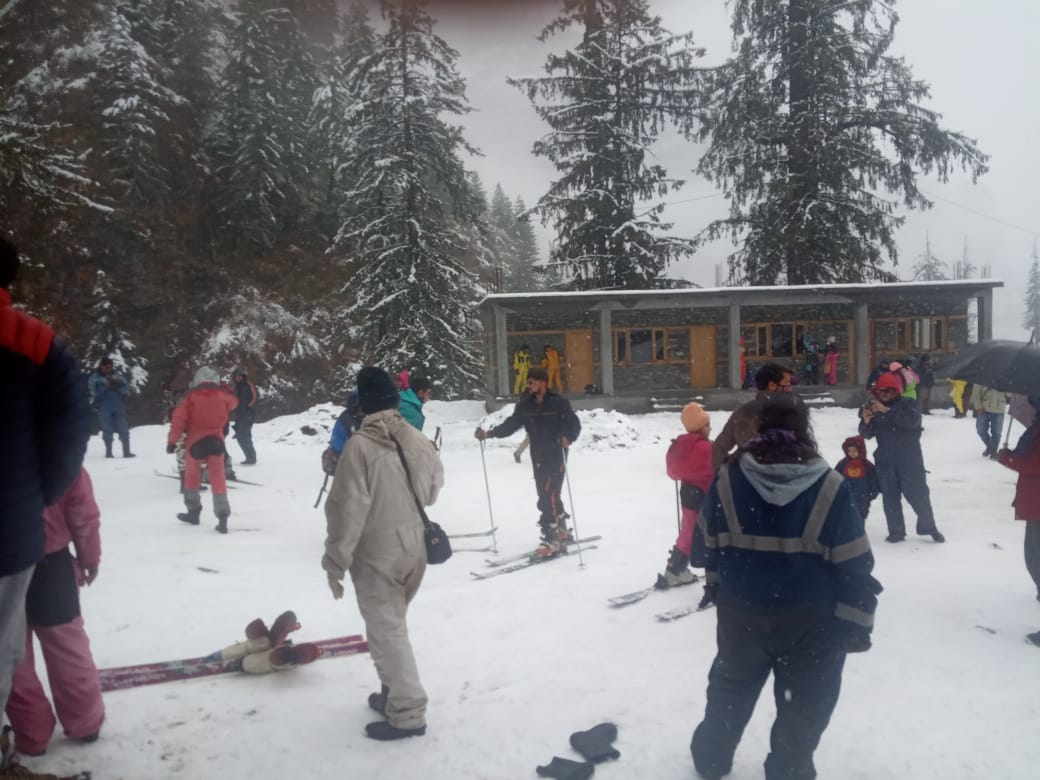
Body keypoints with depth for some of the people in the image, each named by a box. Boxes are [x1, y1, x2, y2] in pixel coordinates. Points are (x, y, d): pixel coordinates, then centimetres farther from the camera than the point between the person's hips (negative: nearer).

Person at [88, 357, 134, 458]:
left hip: (118, 406, 2)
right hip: (103, 407, -2)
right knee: (107, 430, -1)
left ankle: (126, 451, 3)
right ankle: (108, 452, 9)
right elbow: (94, 391, -8)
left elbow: (126, 389, 3)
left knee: (123, 428, -1)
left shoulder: (118, 376, 11)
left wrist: (117, 385, -13)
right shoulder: (95, 377, 5)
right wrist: (106, 385, -16)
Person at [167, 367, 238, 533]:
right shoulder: (222, 395, 3)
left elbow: (178, 418, -8)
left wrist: (172, 440, -3)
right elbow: (233, 403, 25)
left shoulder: (191, 397, -4)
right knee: (218, 479, 0)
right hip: (216, 440, 1)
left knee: (192, 476, 20)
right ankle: (223, 516, -11)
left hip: (195, 442, -1)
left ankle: (193, 512, 28)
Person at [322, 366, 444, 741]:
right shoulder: (418, 440, -3)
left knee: (386, 633, 5)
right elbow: (432, 491, 10)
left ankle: (408, 713, 12)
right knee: (391, 626, 22)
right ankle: (395, 693, 34)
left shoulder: (359, 446, -21)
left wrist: (336, 561, -12)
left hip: (377, 556, -6)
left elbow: (348, 509, -20)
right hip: (413, 549, 6)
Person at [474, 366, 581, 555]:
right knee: (549, 497, 14)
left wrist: (568, 438, -30)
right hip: (538, 458, 6)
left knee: (548, 498, -13)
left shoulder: (558, 403, -9)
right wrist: (489, 433, -8)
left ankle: (552, 540, -7)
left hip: (556, 456, -6)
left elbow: (575, 424, -9)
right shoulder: (525, 405, 6)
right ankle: (562, 534, 30)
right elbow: (511, 424, 5)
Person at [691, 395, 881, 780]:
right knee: (803, 707, 17)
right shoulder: (830, 487, -14)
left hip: (742, 612, 3)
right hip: (812, 621, -2)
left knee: (730, 690, 25)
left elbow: (708, 541, 3)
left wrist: (714, 586, 19)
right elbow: (854, 565, -11)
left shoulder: (727, 479, -9)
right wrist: (856, 622, -1)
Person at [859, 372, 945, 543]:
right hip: (885, 460, 3)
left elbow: (911, 421, -26)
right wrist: (866, 422, -20)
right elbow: (867, 434, 3)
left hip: (909, 458, -3)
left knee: (917, 493, 2)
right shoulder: (873, 407, 4)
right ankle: (896, 532, 13)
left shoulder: (908, 404, -5)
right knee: (890, 496, 5)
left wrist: (887, 411, -35)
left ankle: (928, 527, 20)